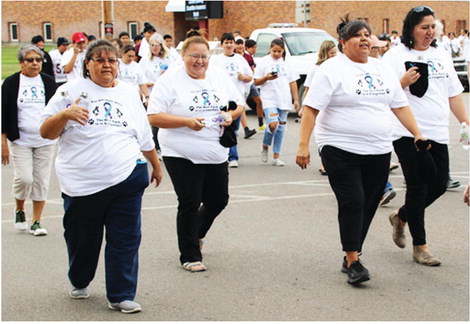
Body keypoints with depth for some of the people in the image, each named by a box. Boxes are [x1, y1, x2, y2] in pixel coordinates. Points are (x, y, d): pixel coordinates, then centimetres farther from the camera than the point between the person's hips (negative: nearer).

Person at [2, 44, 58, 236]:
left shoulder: (48, 82, 7)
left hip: (45, 141, 2)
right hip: (20, 141, -2)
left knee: (41, 181, 2)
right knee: (24, 178, -11)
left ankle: (36, 222, 11)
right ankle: (19, 210, 18)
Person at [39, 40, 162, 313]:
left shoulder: (129, 93, 15)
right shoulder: (71, 91, 3)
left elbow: (145, 137, 25)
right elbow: (46, 133, -2)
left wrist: (156, 165, 29)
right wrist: (64, 115, -20)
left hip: (127, 179, 2)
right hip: (82, 184, -2)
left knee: (126, 240, -1)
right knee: (82, 239, 10)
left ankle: (121, 296, 7)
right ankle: (79, 282, 36)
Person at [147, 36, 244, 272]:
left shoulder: (219, 77, 9)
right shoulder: (169, 81, -7)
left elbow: (238, 103, 17)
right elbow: (154, 117, -13)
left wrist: (231, 114, -7)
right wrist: (187, 122, -23)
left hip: (216, 154, 5)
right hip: (182, 155, -5)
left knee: (218, 200, 12)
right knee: (190, 204, -1)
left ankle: (196, 233, 41)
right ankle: (190, 257, 12)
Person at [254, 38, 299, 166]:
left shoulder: (286, 63, 12)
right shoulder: (264, 62, 2)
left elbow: (292, 82, 14)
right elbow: (256, 82, 2)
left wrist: (296, 99, 8)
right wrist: (267, 78, -17)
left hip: (284, 100, 4)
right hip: (269, 99, -4)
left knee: (281, 127, 3)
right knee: (273, 124, -19)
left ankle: (276, 157, 10)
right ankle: (265, 147, 8)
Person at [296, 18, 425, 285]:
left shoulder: (383, 70, 13)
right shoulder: (332, 70, -5)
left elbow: (400, 106, 18)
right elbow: (311, 108, -10)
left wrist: (418, 134, 11)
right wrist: (303, 146, -17)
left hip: (379, 152, 6)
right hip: (342, 150, -6)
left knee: (369, 206, 7)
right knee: (352, 203, -11)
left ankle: (351, 257, 18)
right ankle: (353, 262, -5)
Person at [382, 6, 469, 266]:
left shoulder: (441, 56, 15)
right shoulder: (396, 55, -3)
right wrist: (404, 81, -21)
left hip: (437, 132, 6)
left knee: (439, 185, 5)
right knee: (418, 186, -3)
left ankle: (401, 217, 31)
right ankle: (420, 246, 7)